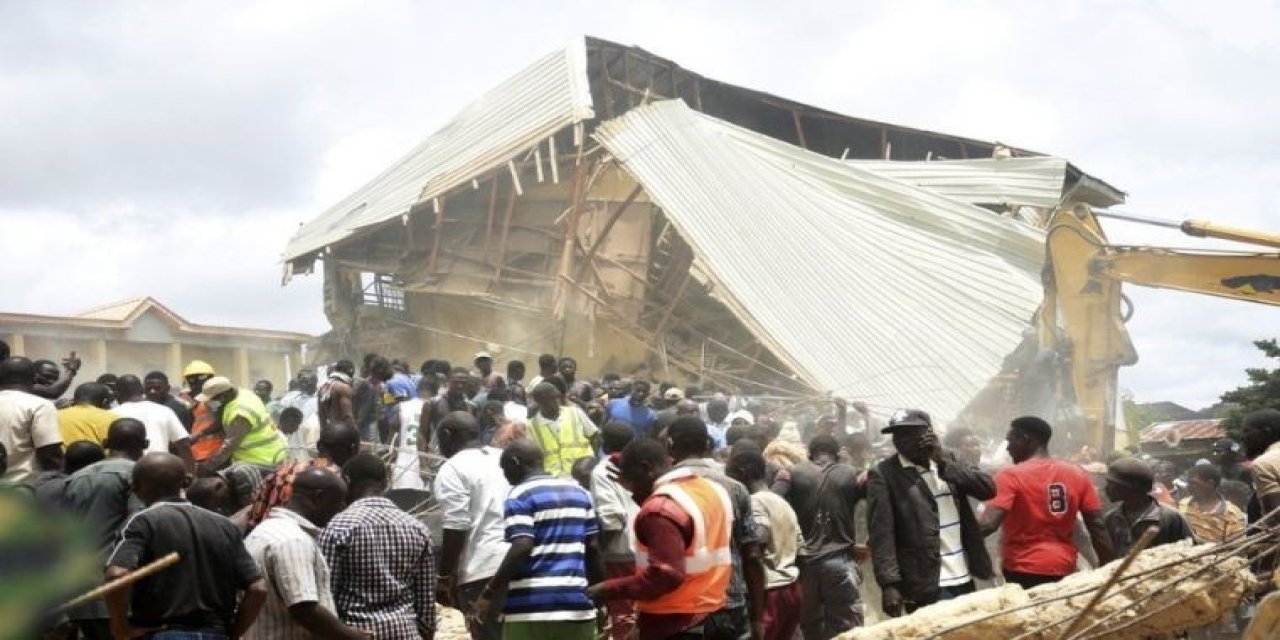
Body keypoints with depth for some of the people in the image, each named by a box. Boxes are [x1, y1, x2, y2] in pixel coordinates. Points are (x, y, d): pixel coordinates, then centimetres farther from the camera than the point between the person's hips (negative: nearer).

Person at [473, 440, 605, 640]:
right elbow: (593, 549, 14)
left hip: (532, 606, -6)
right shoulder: (579, 492, 16)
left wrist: (491, 592, -11)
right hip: (577, 603, 6)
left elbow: (522, 548, -17)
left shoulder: (520, 496, -4)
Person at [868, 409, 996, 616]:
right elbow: (881, 533, -12)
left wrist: (943, 461, -10)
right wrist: (889, 584, -21)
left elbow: (988, 489, -2)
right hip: (927, 587, -5)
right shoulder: (884, 474, -5)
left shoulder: (949, 460, 11)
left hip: (965, 580, 5)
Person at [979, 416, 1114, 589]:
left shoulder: (1010, 476, -9)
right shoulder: (1078, 475, 7)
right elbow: (1097, 526, 4)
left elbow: (987, 525, -20)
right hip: (1064, 569, 5)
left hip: (1023, 571, -5)